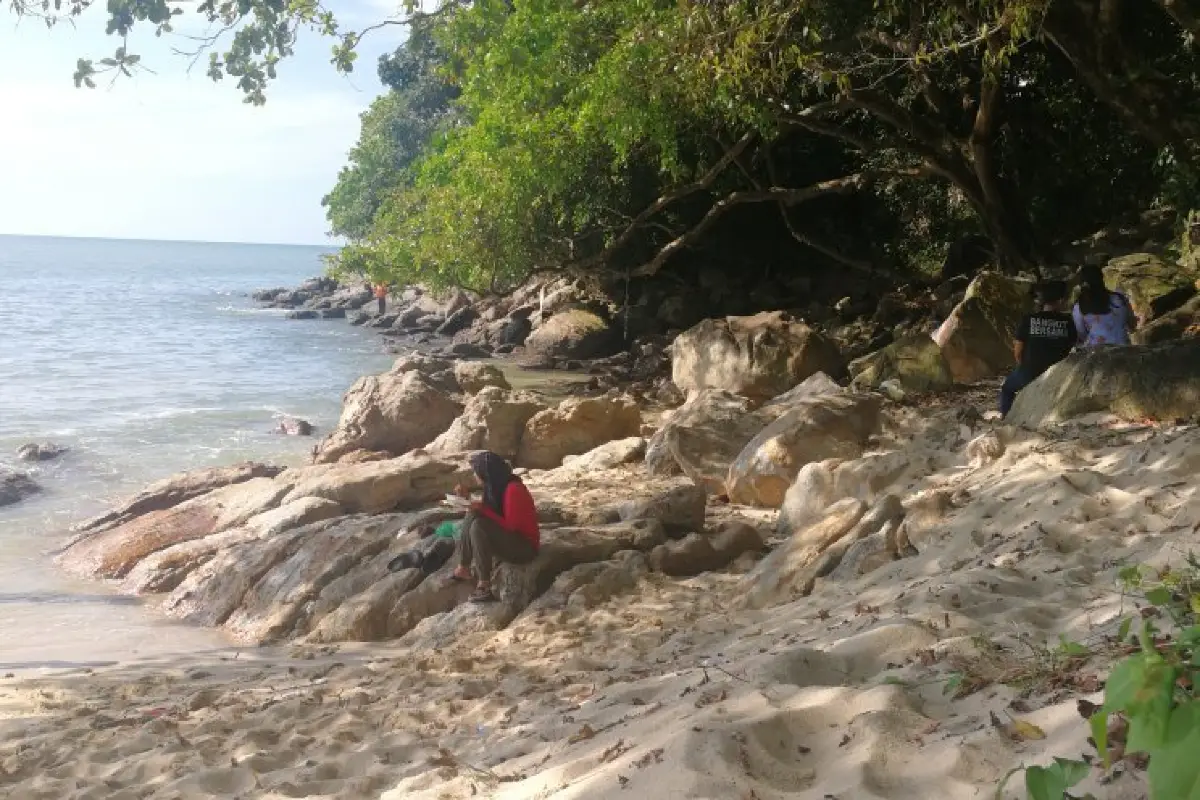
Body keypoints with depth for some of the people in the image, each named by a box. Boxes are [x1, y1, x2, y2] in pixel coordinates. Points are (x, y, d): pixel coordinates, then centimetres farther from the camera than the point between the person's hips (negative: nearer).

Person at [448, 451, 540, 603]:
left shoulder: (513, 489, -23)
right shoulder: (496, 486, 4)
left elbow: (511, 526, -24)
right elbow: (491, 512, 16)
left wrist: (483, 510, -21)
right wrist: (469, 495, 4)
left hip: (525, 546, -9)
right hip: (506, 538, 9)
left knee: (478, 525, -27)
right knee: (472, 516, -1)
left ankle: (484, 585, -30)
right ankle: (463, 569, -4)